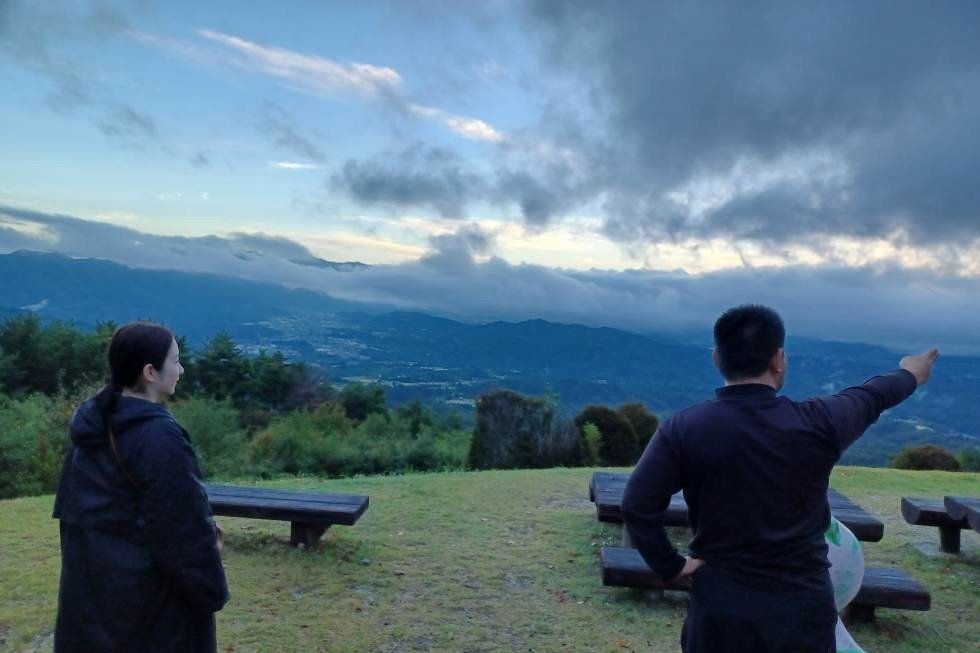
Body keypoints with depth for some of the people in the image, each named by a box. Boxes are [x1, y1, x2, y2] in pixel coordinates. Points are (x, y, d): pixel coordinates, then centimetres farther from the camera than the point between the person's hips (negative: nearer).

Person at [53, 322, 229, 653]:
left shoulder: (90, 421, 2)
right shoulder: (160, 436, -24)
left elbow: (69, 507, 12)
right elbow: (186, 527, -21)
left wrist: (81, 564, 21)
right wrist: (211, 590, -10)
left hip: (90, 585, 8)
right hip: (151, 593, -8)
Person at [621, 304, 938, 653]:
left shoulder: (682, 429, -13)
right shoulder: (816, 424, -9)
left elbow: (637, 506, -17)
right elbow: (870, 397, 12)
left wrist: (671, 566, -3)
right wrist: (909, 375, 33)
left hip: (719, 611, 0)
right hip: (803, 610, 1)